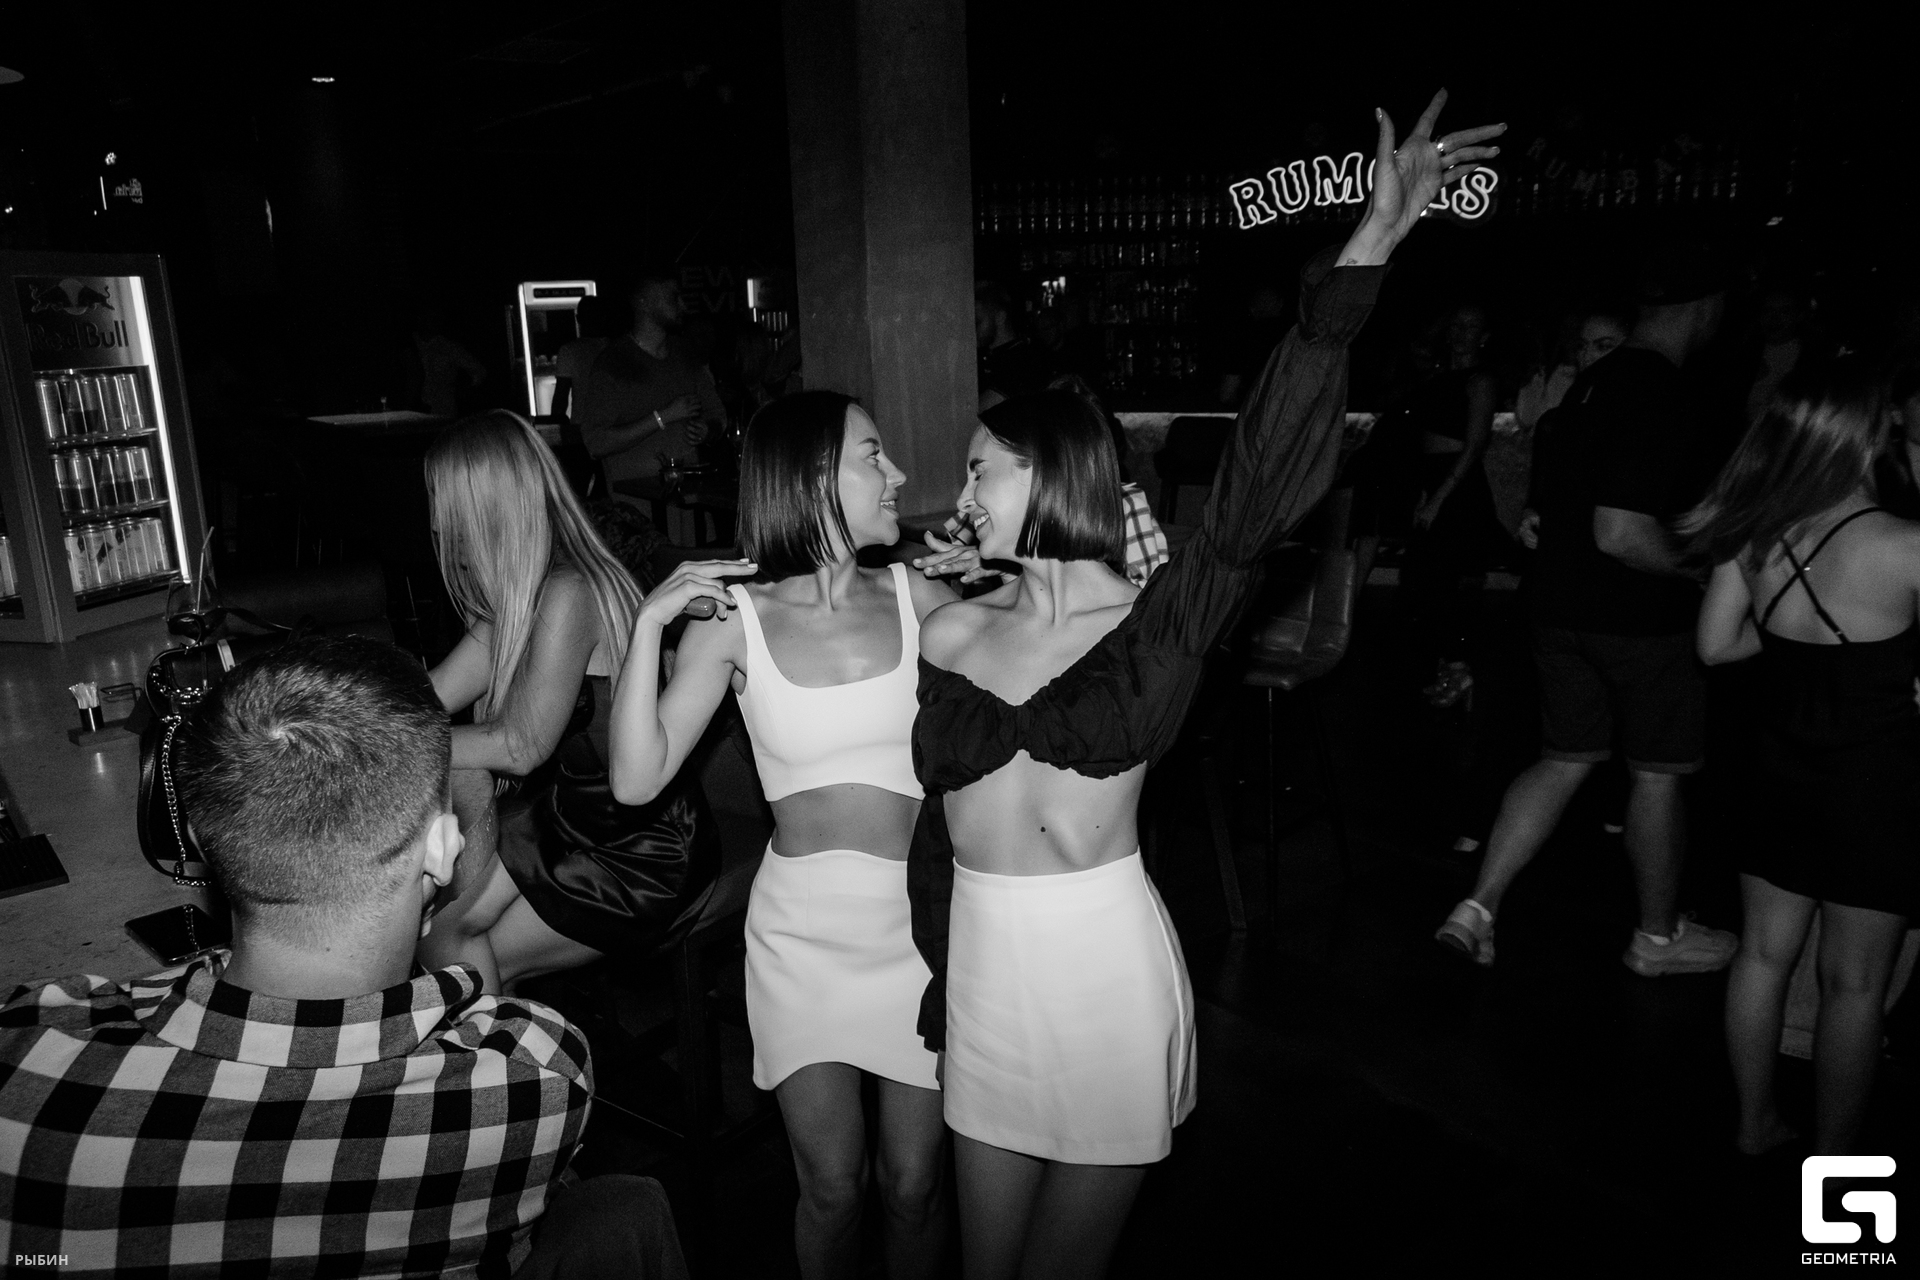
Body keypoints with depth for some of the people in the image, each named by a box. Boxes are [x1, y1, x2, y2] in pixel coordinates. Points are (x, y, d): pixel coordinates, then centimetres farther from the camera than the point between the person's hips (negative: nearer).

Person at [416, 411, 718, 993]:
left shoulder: (569, 594, -26)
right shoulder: (518, 597, 3)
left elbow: (519, 745, -24)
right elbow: (429, 699, 2)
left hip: (641, 856, -8)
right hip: (566, 817, 8)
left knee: (460, 955, 3)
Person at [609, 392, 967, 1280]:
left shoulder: (918, 595, -3)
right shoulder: (734, 620, -6)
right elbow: (637, 779, -12)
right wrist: (649, 622, -18)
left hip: (919, 921, 1)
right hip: (800, 928, -1)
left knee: (912, 1182, 11)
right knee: (832, 1185, 9)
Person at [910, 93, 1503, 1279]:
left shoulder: (1155, 622, -9)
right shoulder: (952, 632, 2)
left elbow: (1261, 483, -23)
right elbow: (937, 818, 8)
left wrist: (1370, 247, -29)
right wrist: (937, 978, 13)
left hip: (1112, 973, -3)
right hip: (984, 971, 4)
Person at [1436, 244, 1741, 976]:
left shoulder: (1590, 384, 6)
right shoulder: (1661, 395, -21)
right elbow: (1622, 534, -27)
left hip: (1563, 606, 8)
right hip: (1641, 617, -8)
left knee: (1566, 759, 15)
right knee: (1659, 773, 10)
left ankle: (1477, 907, 11)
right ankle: (1658, 937, 28)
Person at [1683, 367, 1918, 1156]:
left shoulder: (1751, 534, -6)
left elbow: (1716, 644, 4)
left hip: (1781, 776, 5)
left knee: (1764, 954, 17)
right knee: (1854, 985, 10)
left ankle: (1755, 1122, 33)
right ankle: (1834, 1160, 25)